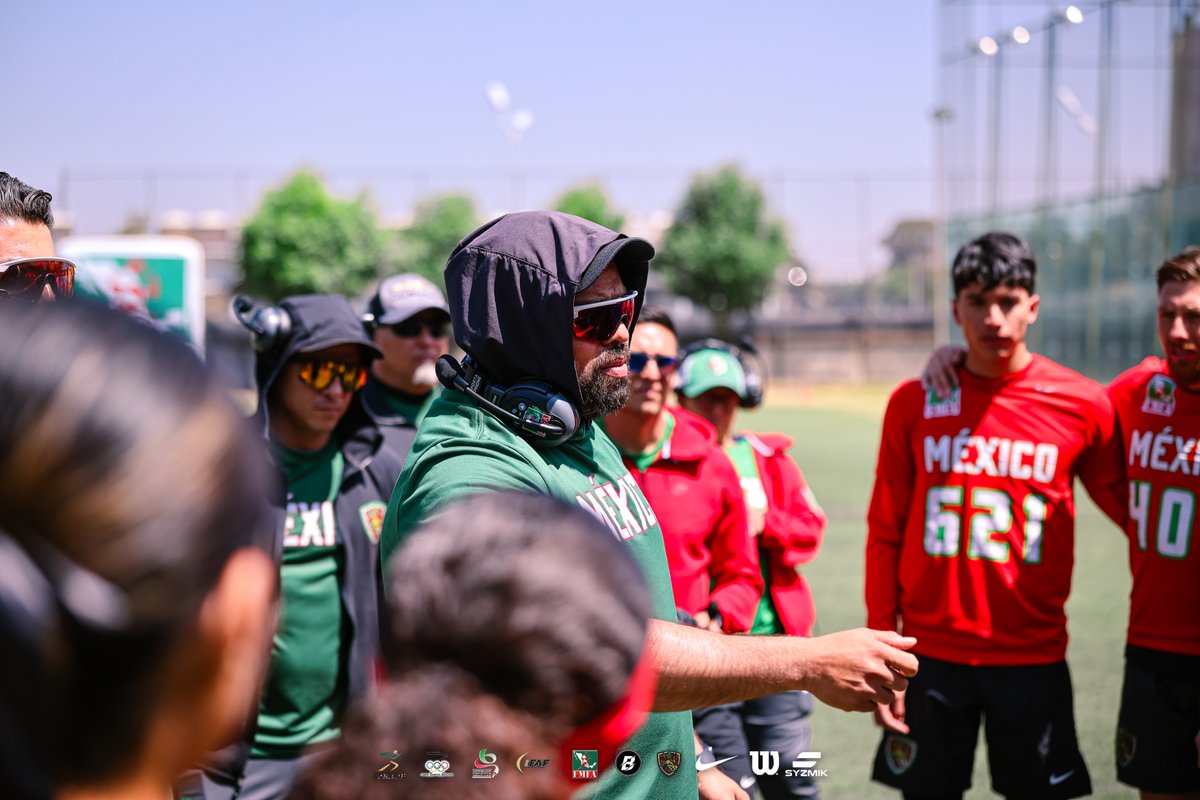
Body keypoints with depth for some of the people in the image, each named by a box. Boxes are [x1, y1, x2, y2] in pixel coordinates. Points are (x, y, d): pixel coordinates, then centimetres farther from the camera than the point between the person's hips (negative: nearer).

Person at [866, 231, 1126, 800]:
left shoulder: (1082, 405, -2)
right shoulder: (914, 403, 1)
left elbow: (1133, 512, 10)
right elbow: (885, 535, 4)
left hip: (1034, 660, 0)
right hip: (933, 659, 1)